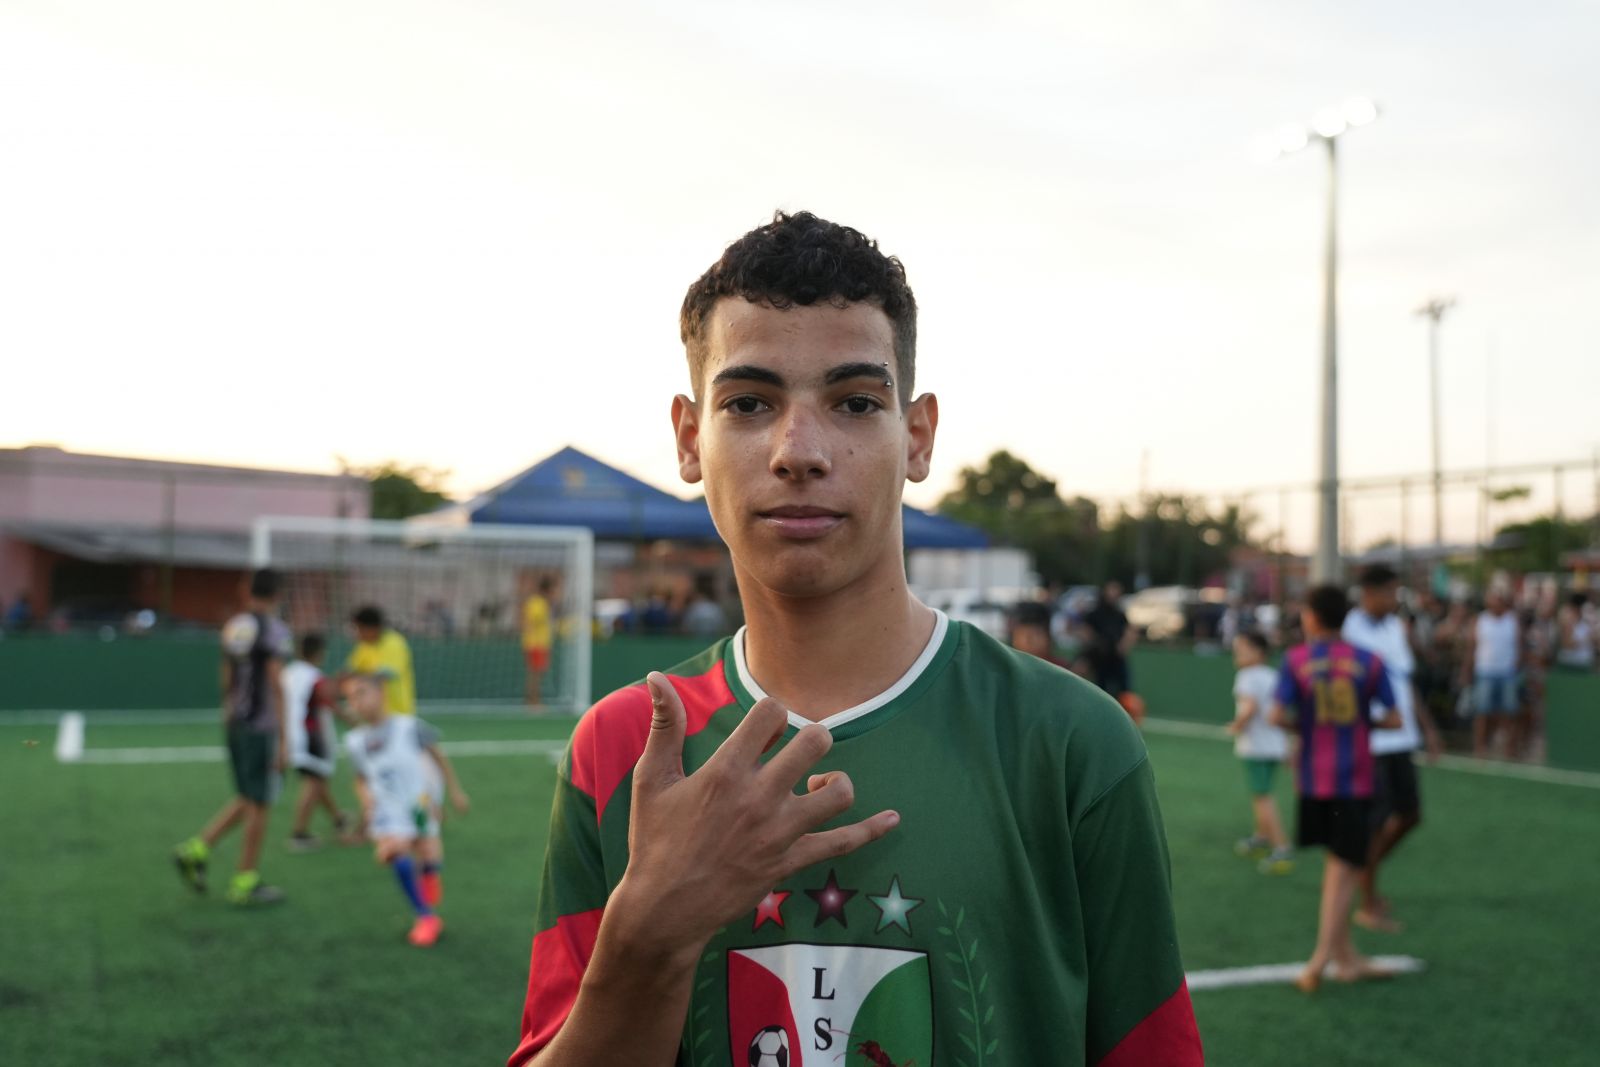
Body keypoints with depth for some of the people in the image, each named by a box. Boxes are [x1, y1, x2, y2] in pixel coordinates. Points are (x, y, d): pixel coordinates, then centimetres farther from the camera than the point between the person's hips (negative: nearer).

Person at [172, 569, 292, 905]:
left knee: (247, 800, 19)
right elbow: (276, 685, -15)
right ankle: (245, 883, 8)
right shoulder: (274, 629, -11)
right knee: (258, 804, 2)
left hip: (234, 723, 7)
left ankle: (197, 850, 10)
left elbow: (227, 680, 16)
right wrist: (283, 740, -13)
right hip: (262, 726, -7)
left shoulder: (233, 627, 10)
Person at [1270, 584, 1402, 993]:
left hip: (1314, 778, 2)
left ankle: (1347, 957, 22)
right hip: (1356, 777, -2)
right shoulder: (1368, 662, -3)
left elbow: (1279, 716, -12)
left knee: (1336, 864, 16)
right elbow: (1392, 719, -4)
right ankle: (1321, 958, -10)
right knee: (1344, 870, 1)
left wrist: (1305, 726, 7)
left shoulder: (1296, 659, -3)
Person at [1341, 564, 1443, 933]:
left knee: (1409, 815, 11)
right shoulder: (1349, 630, -12)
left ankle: (1367, 870, 32)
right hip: (1367, 742, -8)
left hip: (1400, 738, 8)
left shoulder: (1396, 628, 11)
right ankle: (1368, 905, 11)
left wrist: (1428, 728, 19)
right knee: (1375, 822, -2)